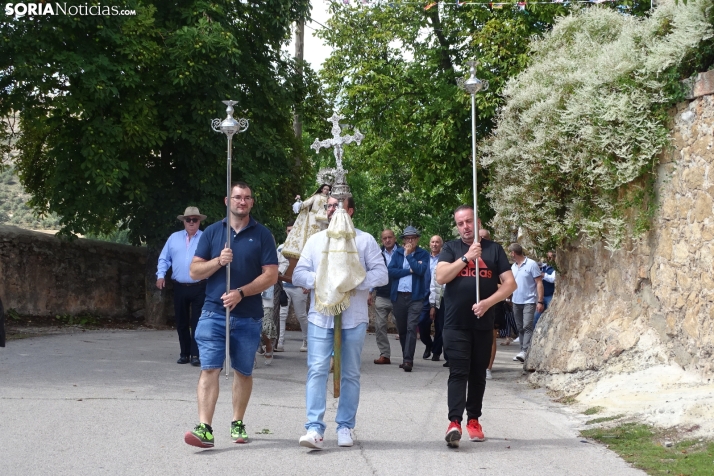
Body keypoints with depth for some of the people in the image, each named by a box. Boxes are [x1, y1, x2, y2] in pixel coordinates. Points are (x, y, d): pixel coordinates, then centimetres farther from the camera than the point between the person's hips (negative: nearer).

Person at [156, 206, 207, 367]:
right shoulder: (174, 238, 11)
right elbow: (164, 259, 14)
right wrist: (161, 275, 1)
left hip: (199, 288, -3)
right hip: (180, 287, 4)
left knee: (196, 322, -4)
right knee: (181, 322, 9)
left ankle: (195, 354, -1)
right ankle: (185, 353, 19)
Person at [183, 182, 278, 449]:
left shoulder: (262, 235, 3)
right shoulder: (212, 232, 7)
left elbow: (271, 275, -3)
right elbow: (195, 271, 5)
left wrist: (241, 293, -15)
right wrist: (219, 261, -13)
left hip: (249, 316, 0)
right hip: (214, 312, 0)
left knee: (243, 372, 11)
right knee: (209, 369, -11)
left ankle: (237, 423, 25)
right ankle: (204, 429, -16)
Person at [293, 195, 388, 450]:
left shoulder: (365, 240, 5)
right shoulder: (315, 240, 12)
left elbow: (381, 274, -2)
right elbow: (298, 274, 7)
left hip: (354, 317, -1)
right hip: (320, 315, 1)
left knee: (350, 373, 6)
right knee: (317, 370, -10)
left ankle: (346, 427, 15)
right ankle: (314, 428, -12)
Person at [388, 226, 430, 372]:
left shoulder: (423, 254, 4)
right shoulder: (397, 253, 11)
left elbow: (420, 270, -13)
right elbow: (390, 271, -2)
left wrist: (409, 255, -6)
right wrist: (409, 270, -9)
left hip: (415, 297, -4)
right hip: (398, 296, 4)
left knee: (411, 328, -12)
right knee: (401, 330, 9)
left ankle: (408, 360, -16)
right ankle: (406, 358, 20)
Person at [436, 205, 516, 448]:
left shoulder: (493, 249, 7)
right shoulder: (451, 248, 6)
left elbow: (510, 283, 1)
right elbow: (441, 277, -10)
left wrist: (488, 302, -12)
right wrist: (466, 257, -17)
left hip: (483, 324, 2)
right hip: (456, 324, -2)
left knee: (478, 374, 10)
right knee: (458, 373, -11)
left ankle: (473, 420, 21)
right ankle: (454, 422, -19)